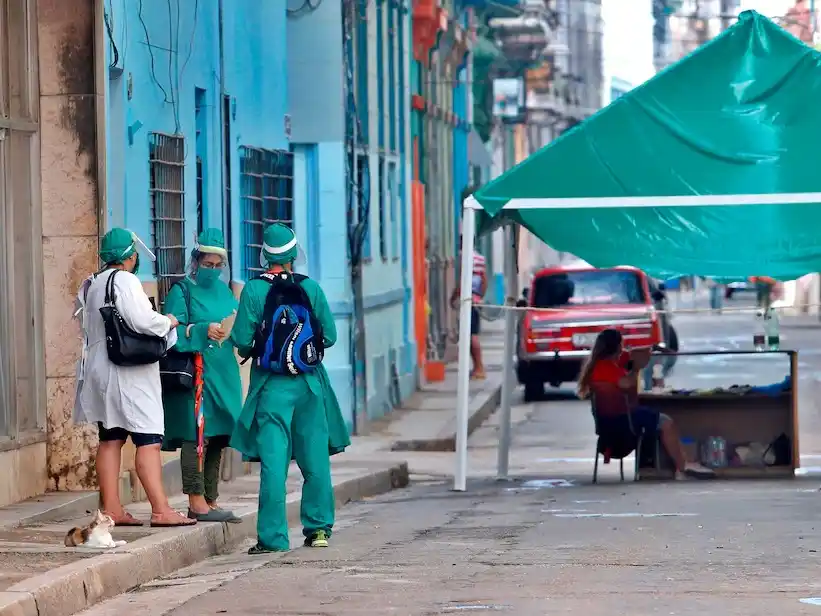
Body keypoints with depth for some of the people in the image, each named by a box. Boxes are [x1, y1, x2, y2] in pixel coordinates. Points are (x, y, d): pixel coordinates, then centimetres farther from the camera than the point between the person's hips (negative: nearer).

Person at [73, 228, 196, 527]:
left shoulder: (91, 285, 14)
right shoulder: (125, 281, -14)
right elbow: (143, 321, -22)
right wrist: (168, 322, -4)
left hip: (100, 370, 9)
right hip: (129, 373, -9)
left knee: (110, 439, 9)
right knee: (148, 440, -10)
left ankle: (111, 509, 8)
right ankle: (160, 510, -14)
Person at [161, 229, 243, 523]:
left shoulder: (224, 290, 18)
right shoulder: (182, 290, -1)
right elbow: (173, 331, -11)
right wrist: (203, 331, -23)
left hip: (223, 374, 7)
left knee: (218, 436, 9)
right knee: (195, 434, -10)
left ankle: (210, 501, 15)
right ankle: (197, 502, -10)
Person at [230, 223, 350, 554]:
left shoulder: (253, 290, -6)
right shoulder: (311, 288, -1)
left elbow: (242, 340, -8)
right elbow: (329, 336, 2)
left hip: (271, 384, -2)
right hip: (309, 382, 2)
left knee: (273, 461, -2)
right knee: (315, 458, 12)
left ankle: (273, 536, -5)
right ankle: (319, 528, 19)